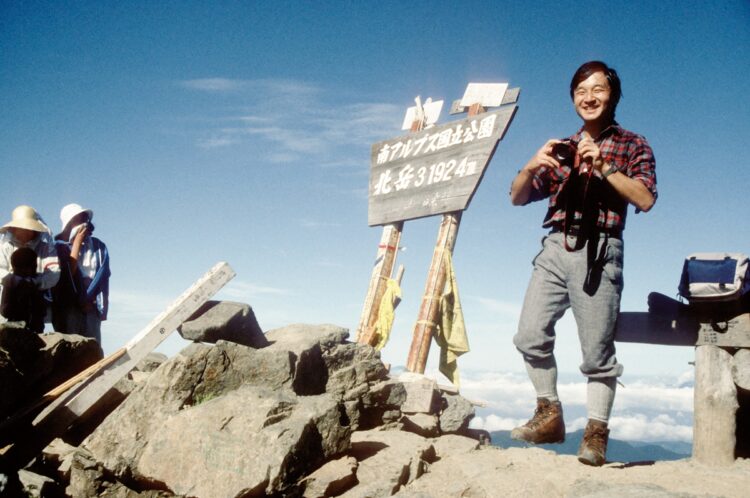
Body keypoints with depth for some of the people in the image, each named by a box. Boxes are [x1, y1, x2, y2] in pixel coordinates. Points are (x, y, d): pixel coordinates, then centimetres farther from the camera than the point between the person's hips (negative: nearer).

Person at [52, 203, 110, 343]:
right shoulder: (60, 246, 4)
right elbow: (67, 273, -9)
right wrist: (77, 242, -7)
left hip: (91, 306, 2)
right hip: (67, 306, -2)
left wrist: (87, 298, -4)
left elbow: (103, 275, 6)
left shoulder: (99, 246, 11)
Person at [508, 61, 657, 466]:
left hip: (598, 251, -4)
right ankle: (550, 416, 9)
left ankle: (596, 432, 7)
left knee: (597, 349, -5)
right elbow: (518, 197, 16)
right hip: (555, 248, 4)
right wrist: (532, 166, -4)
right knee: (531, 334, -6)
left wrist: (605, 166, -13)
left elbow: (645, 199, -5)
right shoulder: (563, 147, 21)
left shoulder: (632, 145, 11)